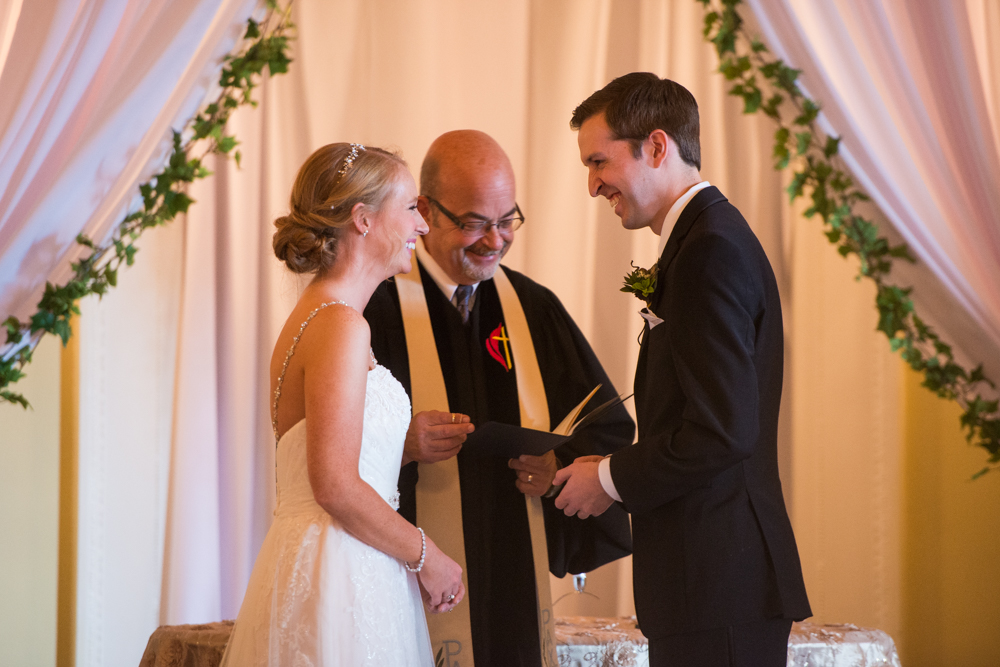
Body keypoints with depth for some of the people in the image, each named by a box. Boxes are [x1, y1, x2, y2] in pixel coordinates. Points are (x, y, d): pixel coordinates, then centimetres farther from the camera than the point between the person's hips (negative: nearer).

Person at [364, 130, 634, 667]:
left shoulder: (535, 309, 12)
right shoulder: (379, 306, -4)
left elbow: (610, 428, 16)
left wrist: (564, 465, -5)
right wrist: (398, 444, -26)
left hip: (518, 582, 4)